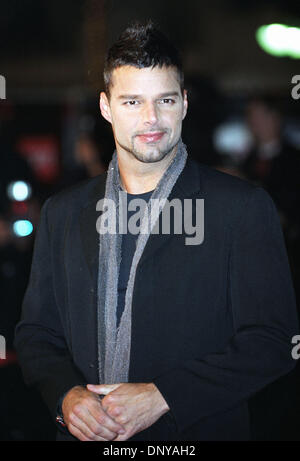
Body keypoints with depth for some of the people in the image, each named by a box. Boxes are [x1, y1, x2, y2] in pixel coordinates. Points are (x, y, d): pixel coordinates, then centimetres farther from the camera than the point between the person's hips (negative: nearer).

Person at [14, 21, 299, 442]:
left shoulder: (244, 207, -7)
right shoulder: (64, 212, 6)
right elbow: (36, 332, 10)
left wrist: (162, 396, -18)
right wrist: (66, 394, -10)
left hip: (199, 432, -3)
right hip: (85, 434, 3)